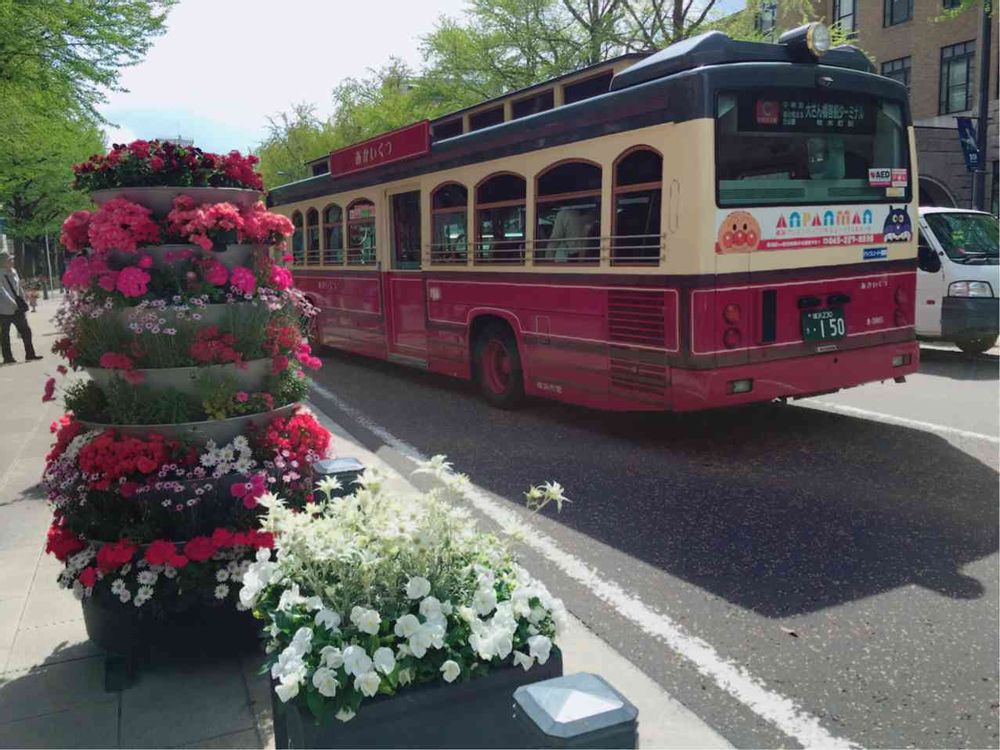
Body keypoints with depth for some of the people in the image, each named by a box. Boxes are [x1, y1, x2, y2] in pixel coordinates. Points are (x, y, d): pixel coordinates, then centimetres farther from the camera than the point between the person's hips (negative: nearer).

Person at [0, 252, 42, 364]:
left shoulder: (13, 272, 7)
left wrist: (22, 303, 11)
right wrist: (13, 304, -30)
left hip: (17, 308, 6)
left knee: (26, 330, 5)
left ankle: (30, 354, 11)